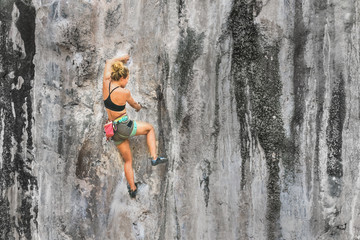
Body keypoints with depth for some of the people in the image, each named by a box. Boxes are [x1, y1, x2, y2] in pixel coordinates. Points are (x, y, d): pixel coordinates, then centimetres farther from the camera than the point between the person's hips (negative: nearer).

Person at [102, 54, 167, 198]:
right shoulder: (124, 92, -17)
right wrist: (138, 107, 30)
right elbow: (133, 104, 7)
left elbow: (109, 62, 15)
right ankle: (154, 158, 12)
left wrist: (121, 58, 31)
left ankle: (132, 188, 23)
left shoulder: (106, 83, -4)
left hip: (114, 130, 6)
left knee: (128, 161, 19)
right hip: (124, 127, -6)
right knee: (150, 128, 21)